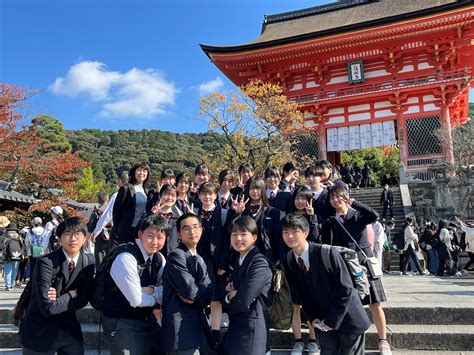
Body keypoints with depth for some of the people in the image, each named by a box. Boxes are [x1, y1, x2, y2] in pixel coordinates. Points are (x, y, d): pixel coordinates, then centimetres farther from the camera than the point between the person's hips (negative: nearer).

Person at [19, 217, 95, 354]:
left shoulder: (89, 262, -5)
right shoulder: (46, 262, -20)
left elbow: (84, 299, -4)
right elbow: (48, 308, -24)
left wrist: (60, 299, -17)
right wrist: (71, 295, -12)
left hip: (69, 329, 4)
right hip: (40, 332, -4)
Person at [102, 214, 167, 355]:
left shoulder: (160, 259, -1)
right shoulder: (125, 259, -23)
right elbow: (136, 300, -23)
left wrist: (150, 290, -17)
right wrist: (157, 296, -7)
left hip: (149, 321, 7)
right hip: (122, 323, -7)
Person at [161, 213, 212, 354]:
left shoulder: (200, 260, 14)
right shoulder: (176, 256, -12)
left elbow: (209, 294, 5)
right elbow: (190, 291, -19)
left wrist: (194, 298, -12)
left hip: (199, 325, 8)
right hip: (180, 329, -8)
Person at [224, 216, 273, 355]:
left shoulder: (259, 263, -20)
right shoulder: (239, 261, 9)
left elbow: (243, 302, -24)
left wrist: (228, 297, -4)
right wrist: (231, 295, -13)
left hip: (250, 333, -8)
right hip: (235, 328, 8)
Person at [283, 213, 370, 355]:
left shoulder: (327, 253, -24)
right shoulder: (289, 261, -6)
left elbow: (346, 289, -20)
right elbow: (298, 293, 5)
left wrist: (333, 320, -16)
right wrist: (312, 317, -4)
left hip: (348, 320, -4)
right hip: (324, 322, 4)